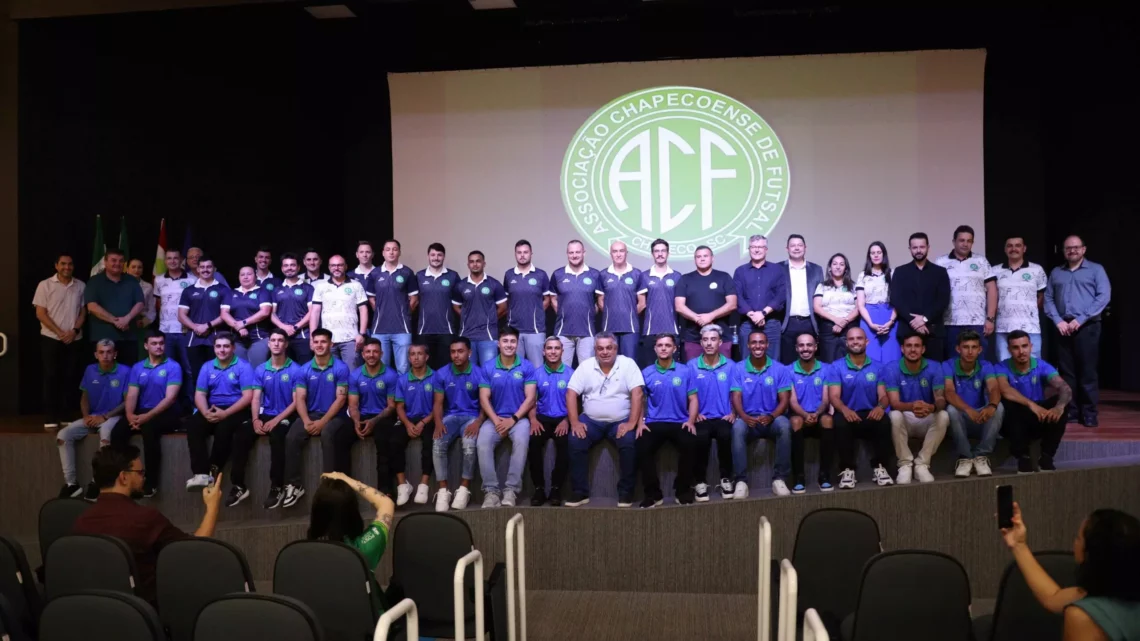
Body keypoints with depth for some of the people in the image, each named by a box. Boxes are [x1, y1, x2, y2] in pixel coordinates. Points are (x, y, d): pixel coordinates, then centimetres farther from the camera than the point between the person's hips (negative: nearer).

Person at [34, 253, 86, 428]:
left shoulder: (81, 286, 5)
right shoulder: (45, 285, -2)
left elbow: (83, 312, 8)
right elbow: (40, 313, -4)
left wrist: (75, 331, -8)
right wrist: (59, 332, -12)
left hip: (74, 339, 2)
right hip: (51, 339, -2)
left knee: (69, 377, 5)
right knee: (51, 377, 0)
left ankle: (68, 415, 11)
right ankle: (50, 417, 4)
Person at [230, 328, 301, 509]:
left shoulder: (296, 370, -3)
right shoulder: (260, 370, 10)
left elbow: (296, 402, -8)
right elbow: (255, 398, 5)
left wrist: (276, 420, -18)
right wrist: (256, 419, -14)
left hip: (285, 417, -4)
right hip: (265, 414, 4)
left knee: (276, 436, -36)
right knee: (240, 435, -22)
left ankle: (277, 487, -25)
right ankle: (239, 485, -11)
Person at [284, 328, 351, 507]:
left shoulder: (340, 368, -5)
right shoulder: (305, 370, 6)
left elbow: (340, 399, -10)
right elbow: (300, 398, 1)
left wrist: (323, 422, -19)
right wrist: (307, 421, -17)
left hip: (334, 416, -4)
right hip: (311, 414, 4)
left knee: (327, 434, -36)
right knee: (291, 438, -23)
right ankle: (294, 485, -13)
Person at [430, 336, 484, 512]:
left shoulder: (479, 374, -2)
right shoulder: (441, 374, 4)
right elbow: (438, 403, 4)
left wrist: (478, 422, -20)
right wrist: (438, 422, -16)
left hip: (471, 417, -2)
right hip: (450, 416, 2)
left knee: (469, 444, -34)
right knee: (438, 444, -29)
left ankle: (464, 489, -20)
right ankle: (443, 490, -22)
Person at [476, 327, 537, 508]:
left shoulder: (527, 367, 0)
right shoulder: (488, 367, 4)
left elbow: (530, 398, -4)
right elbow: (484, 398, 0)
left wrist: (513, 419, -14)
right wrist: (496, 420, -13)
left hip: (519, 417, -1)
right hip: (495, 418, 1)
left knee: (521, 441, -34)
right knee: (482, 443, -28)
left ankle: (511, 489, -26)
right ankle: (491, 490, -19)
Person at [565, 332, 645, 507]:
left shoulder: (628, 364, -4)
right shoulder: (585, 366, 2)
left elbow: (637, 393, -11)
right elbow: (571, 393, -2)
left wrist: (632, 422, -20)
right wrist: (574, 422, -14)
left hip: (620, 421, -2)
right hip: (591, 420, 2)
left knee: (629, 443, -29)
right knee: (575, 442, -24)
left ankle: (626, 491, -11)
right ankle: (580, 492, -11)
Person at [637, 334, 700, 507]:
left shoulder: (685, 371, 7)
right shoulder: (646, 373, 8)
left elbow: (692, 399, 6)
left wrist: (691, 421, -9)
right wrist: (640, 422, -6)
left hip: (680, 422, 0)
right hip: (654, 423, 1)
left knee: (690, 444, -32)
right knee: (641, 447, -29)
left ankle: (683, 490, -7)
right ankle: (653, 492, -9)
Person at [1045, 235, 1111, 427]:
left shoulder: (1096, 269, 6)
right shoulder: (1056, 272, 16)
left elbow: (1104, 297, -5)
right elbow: (1048, 299, 11)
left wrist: (1080, 319, -13)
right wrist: (1058, 321, -6)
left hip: (1087, 327, -3)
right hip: (1063, 328, 3)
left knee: (1087, 372, -3)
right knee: (1066, 371, 5)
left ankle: (1089, 413, 3)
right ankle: (1070, 410, 11)